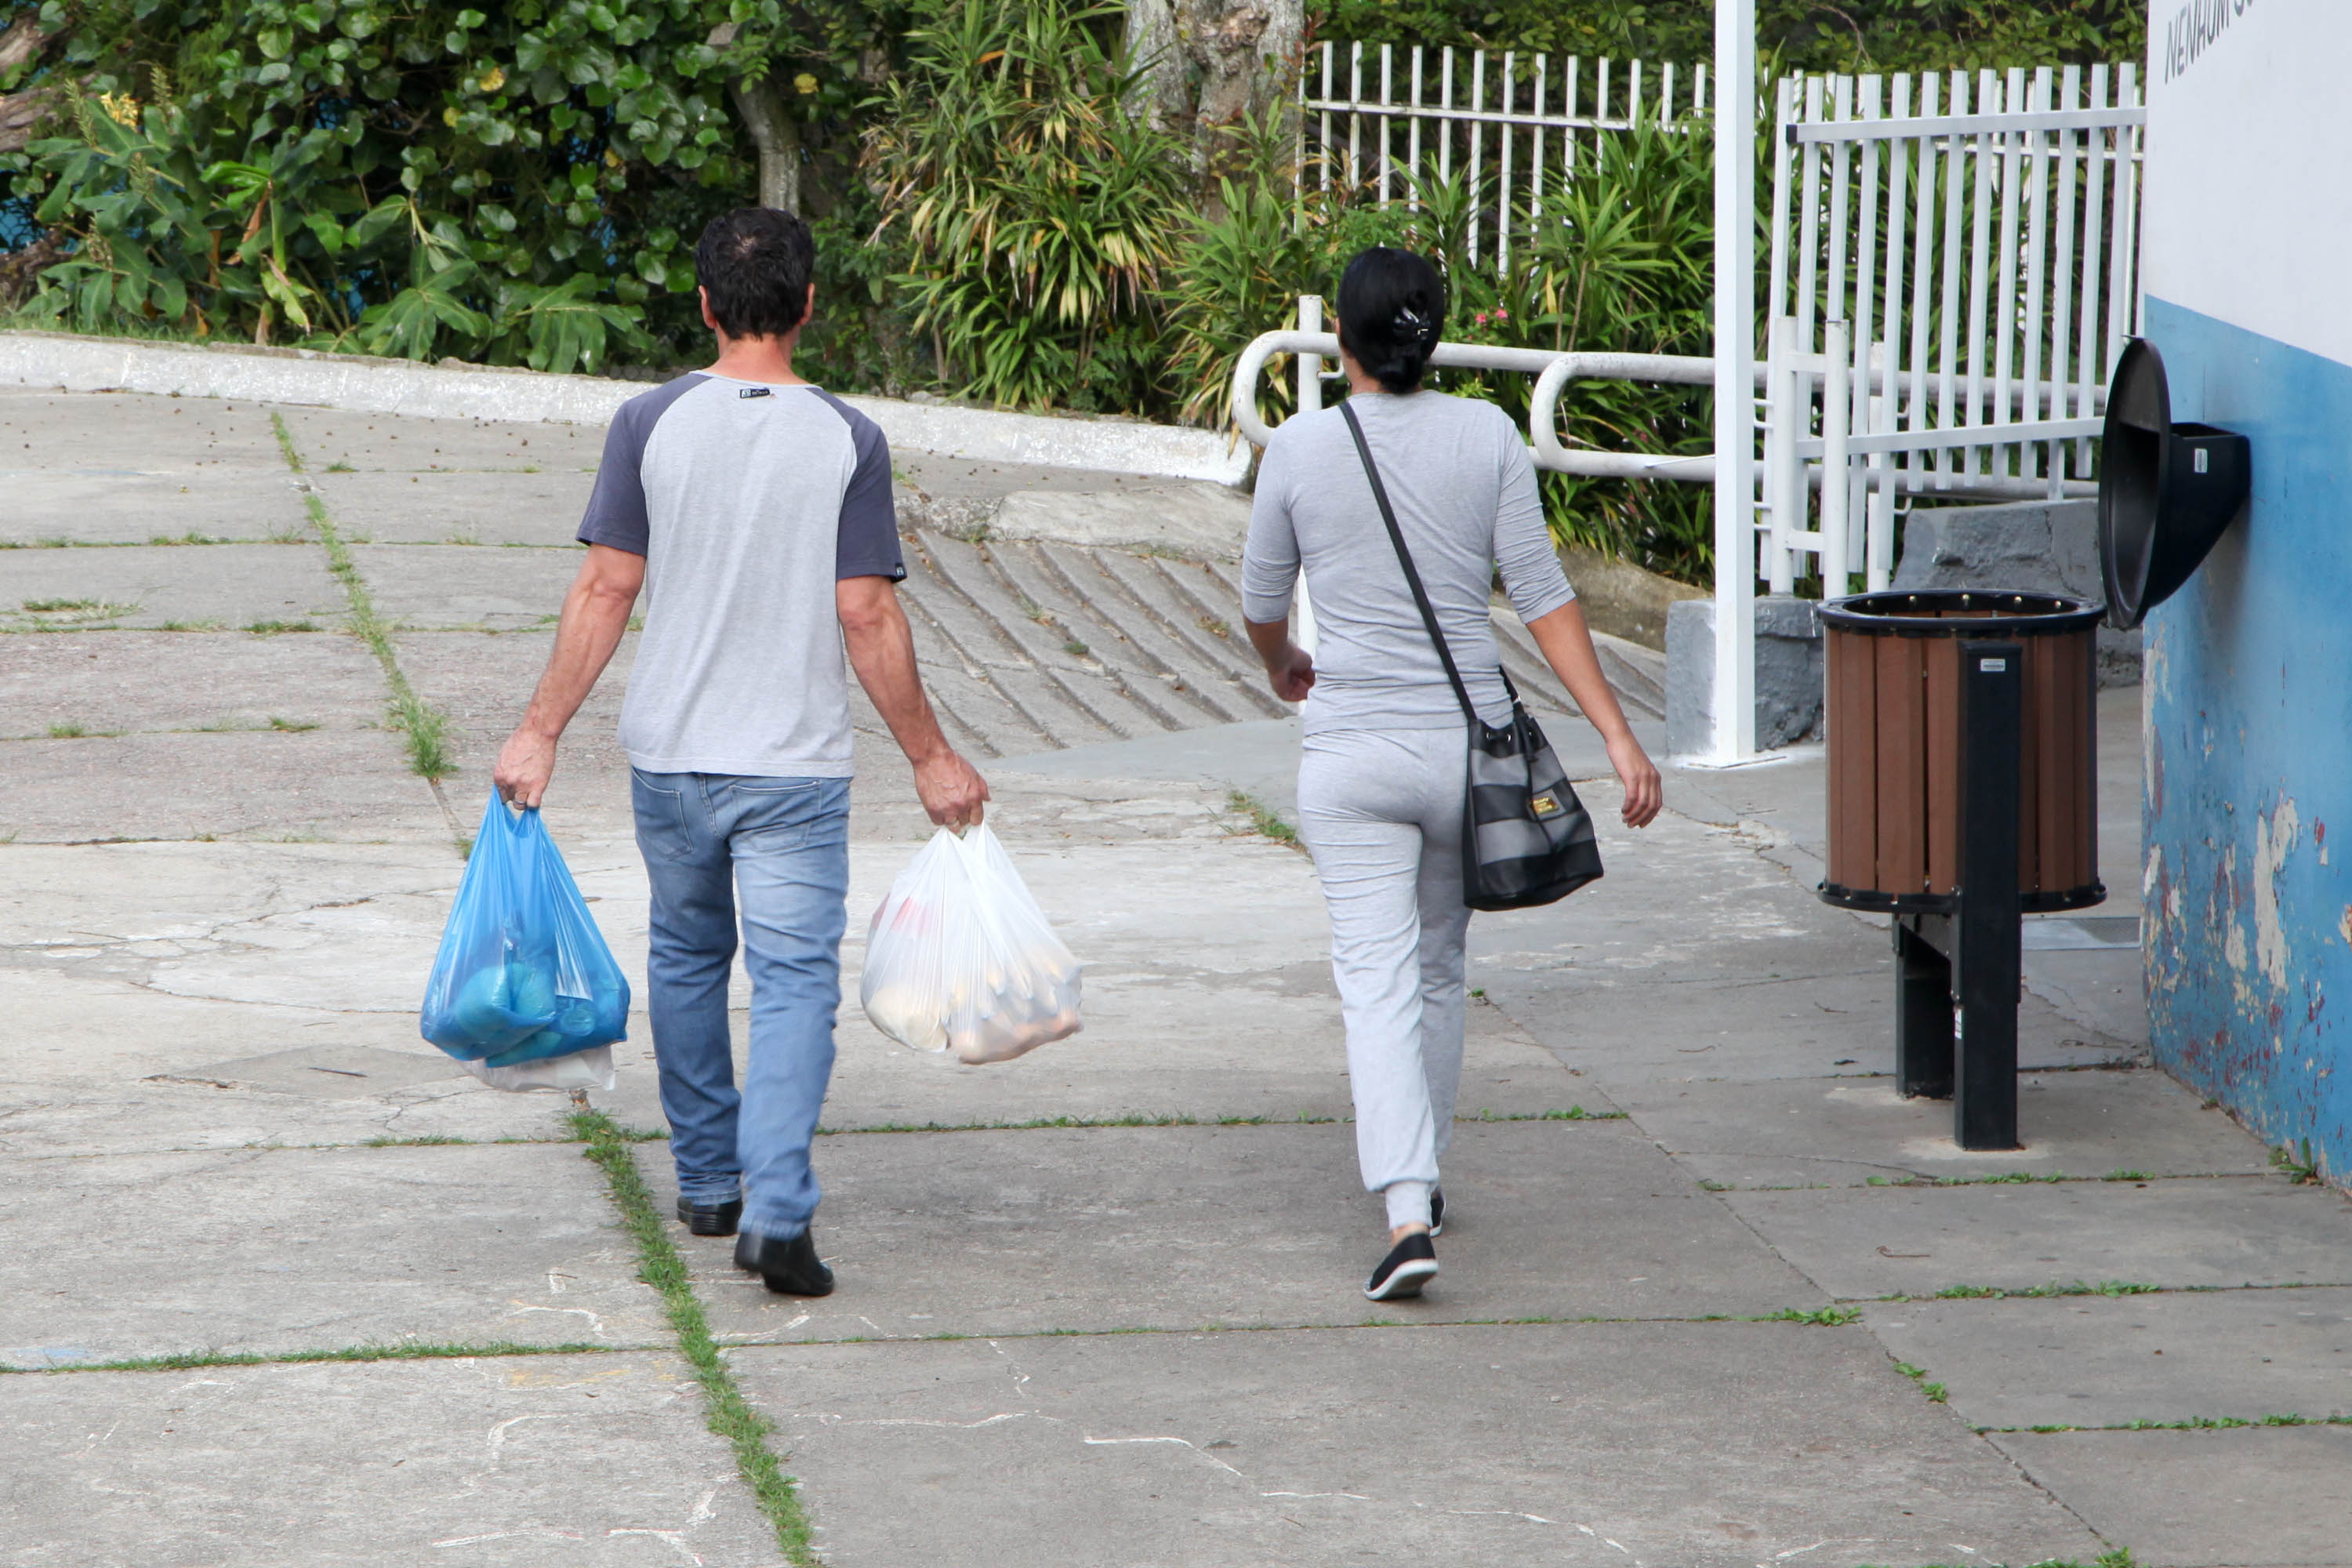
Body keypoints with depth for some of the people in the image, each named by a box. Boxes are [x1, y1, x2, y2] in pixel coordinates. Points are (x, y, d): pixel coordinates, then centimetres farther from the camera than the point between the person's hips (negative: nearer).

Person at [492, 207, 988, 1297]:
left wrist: (541, 731, 3)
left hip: (668, 755, 2)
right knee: (795, 979, -1)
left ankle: (707, 1185, 31)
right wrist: (931, 758, 3)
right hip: (794, 761, -2)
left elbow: (605, 590, -4)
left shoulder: (651, 425, -4)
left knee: (686, 959, 20)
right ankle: (776, 1210, -17)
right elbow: (867, 616, -6)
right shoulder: (848, 441, -6)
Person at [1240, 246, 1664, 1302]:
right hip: (1468, 740, 2)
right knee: (1440, 966, 20)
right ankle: (1419, 1171, 34)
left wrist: (1284, 671, 31)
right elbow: (1542, 594, -6)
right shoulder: (1486, 437, -3)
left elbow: (1262, 607, 8)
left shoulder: (1300, 450, -5)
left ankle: (1406, 1210, -20)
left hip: (1353, 753, -2)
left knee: (1377, 980, -5)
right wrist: (1618, 735, -4)